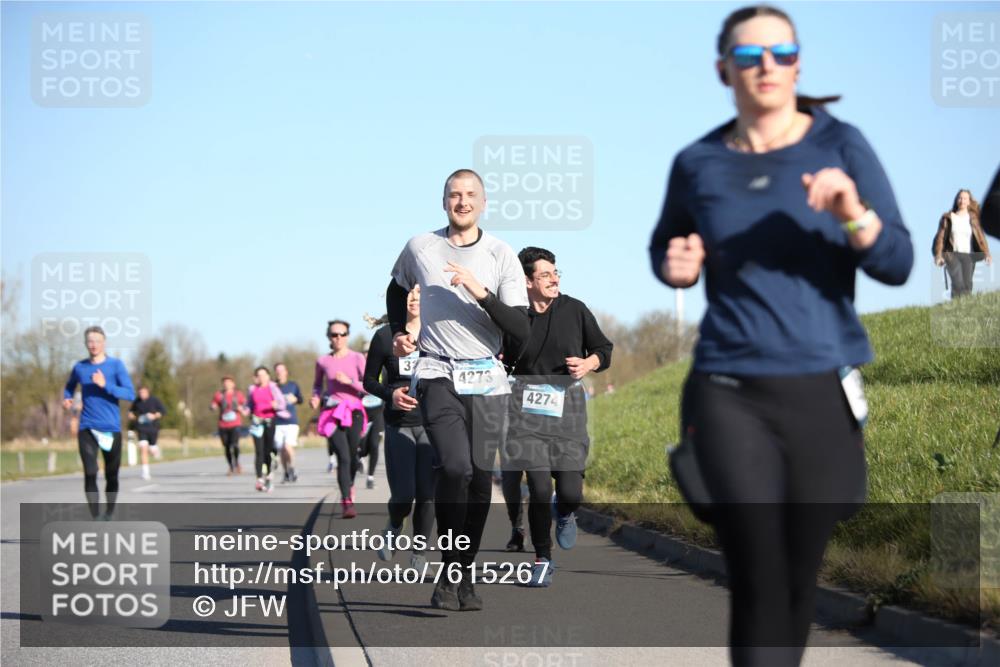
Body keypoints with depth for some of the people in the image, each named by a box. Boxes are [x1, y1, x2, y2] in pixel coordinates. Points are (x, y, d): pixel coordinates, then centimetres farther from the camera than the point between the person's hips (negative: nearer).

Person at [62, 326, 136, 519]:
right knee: (90, 474, -14)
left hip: (111, 429, -1)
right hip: (87, 429, 1)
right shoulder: (79, 367, 6)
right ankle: (96, 519, -16)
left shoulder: (116, 365, -2)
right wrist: (67, 399, 5)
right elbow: (69, 386, 27)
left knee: (111, 476, 9)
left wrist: (105, 385, -20)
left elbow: (130, 394, -9)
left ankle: (109, 515, 29)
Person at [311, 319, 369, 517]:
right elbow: (318, 384, 23)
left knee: (353, 457, 4)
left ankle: (349, 485, 38)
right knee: (343, 458, -15)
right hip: (333, 414, 0)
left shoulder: (357, 358, 0)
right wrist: (316, 397, 3)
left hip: (353, 412, 0)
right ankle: (347, 502, -15)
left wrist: (349, 381, -16)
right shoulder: (323, 361, 5)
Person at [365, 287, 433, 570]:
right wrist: (390, 394, -12)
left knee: (427, 494, -3)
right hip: (398, 425, -1)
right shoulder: (385, 337, 0)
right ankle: (393, 527, 26)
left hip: (432, 423, 1)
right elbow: (369, 380, 7)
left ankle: (419, 553, 14)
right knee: (403, 496, -9)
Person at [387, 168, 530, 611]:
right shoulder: (419, 248, 6)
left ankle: (465, 577, 13)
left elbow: (521, 330, -6)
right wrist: (399, 333, 13)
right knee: (455, 467, -20)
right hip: (438, 375, -1)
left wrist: (482, 293, -18)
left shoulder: (501, 256, 2)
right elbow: (397, 290, 28)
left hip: (487, 380, 1)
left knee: (480, 477, 1)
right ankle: (449, 575, -13)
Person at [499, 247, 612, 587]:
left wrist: (588, 364, -6)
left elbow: (604, 350, 13)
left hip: (567, 403, 1)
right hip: (526, 405, -1)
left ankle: (565, 514, 32)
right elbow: (502, 362, 17)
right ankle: (542, 559, 9)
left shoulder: (574, 310, 4)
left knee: (570, 492, -8)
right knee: (539, 487, -11)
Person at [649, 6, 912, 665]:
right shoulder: (698, 163, 4)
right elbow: (665, 249, 22)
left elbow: (898, 264, -5)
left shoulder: (840, 146, -1)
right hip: (730, 393, 0)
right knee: (758, 586, -12)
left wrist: (853, 214, -24)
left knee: (802, 578, 11)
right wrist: (677, 265, -1)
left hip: (825, 390, 0)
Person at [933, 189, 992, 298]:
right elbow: (940, 237, 4)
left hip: (968, 256, 2)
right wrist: (938, 256, -9)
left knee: (967, 283, -14)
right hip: (952, 255, -2)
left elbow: (980, 236, -1)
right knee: (957, 282, -22)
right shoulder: (948, 217, 6)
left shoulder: (972, 218, 8)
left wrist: (986, 254, -15)